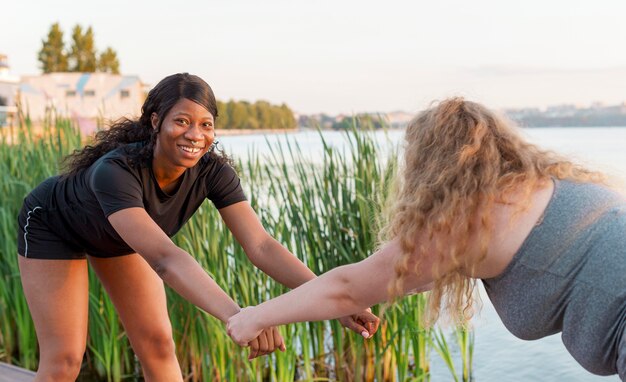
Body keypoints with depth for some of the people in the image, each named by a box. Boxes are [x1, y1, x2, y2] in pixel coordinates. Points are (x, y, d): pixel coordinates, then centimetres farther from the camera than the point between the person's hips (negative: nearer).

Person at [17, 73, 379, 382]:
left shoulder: (212, 171, -30)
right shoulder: (115, 171, -45)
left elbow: (261, 246, -35)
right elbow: (163, 259, -58)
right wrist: (238, 317, -72)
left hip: (117, 236, 5)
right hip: (54, 227, -4)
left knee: (158, 344, 0)